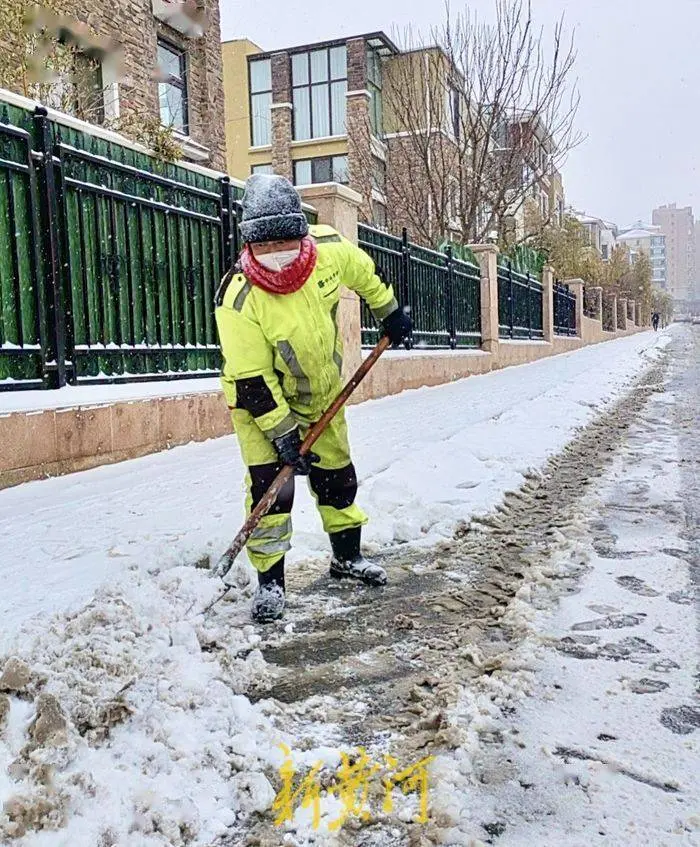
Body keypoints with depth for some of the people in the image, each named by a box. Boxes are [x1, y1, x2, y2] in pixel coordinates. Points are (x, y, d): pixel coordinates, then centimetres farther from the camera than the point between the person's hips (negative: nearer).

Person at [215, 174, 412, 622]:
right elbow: (252, 382, -26)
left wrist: (389, 310, 15)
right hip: (261, 401, -4)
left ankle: (347, 556, 34)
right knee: (269, 486, -11)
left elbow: (363, 273, 5)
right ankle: (270, 581, 5)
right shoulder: (238, 298, -31)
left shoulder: (331, 250, -21)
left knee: (337, 475, 14)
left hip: (321, 391, 5)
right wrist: (283, 433, -24)